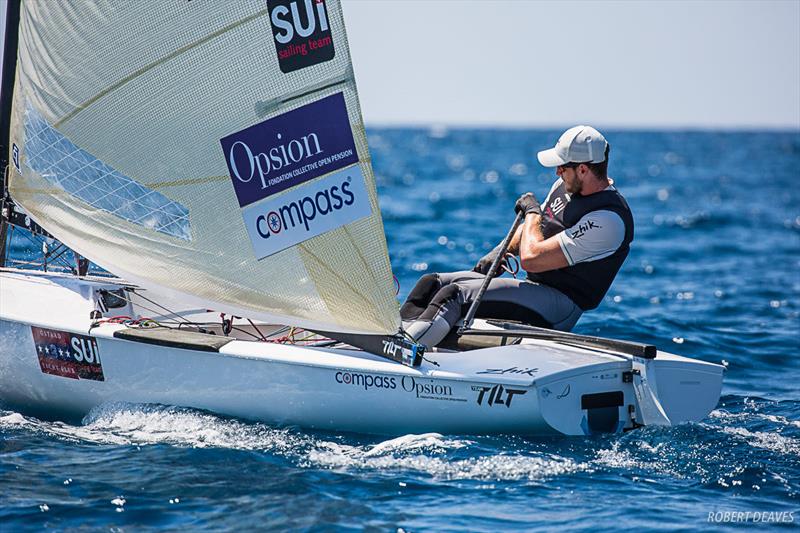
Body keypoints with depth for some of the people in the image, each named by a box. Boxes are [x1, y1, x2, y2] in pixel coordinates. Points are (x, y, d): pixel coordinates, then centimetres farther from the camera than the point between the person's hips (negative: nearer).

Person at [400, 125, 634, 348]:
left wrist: (532, 210, -8)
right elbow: (536, 229, 27)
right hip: (536, 287, 10)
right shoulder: (566, 186, 8)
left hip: (559, 305, -10)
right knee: (431, 283, 0)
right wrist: (500, 252, 8)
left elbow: (531, 259, -25)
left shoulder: (607, 219, -21)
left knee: (455, 294, -27)